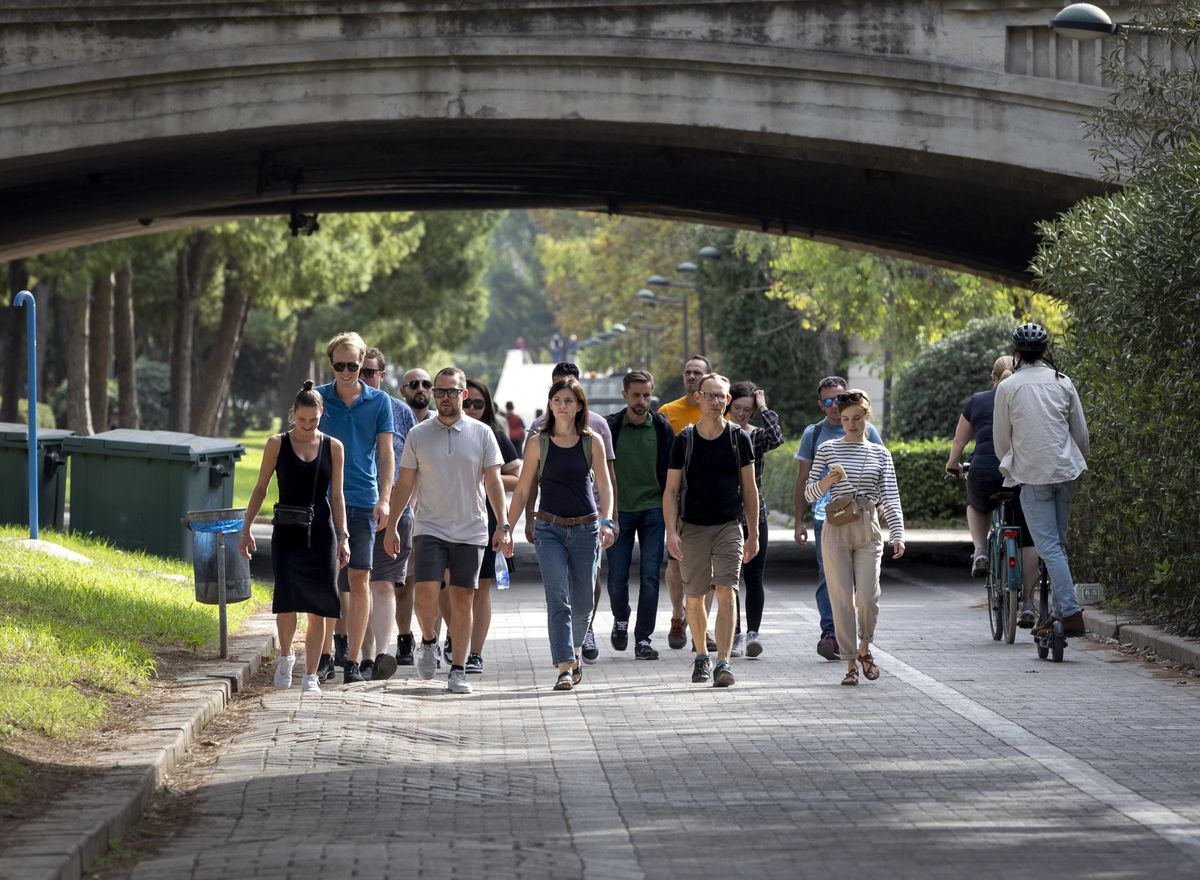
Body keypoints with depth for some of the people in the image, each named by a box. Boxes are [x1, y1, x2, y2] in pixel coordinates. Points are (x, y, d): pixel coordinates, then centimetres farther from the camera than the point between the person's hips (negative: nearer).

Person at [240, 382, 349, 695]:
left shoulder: (333, 447, 4)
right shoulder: (277, 444, 2)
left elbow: (337, 496, 8)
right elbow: (261, 488, 7)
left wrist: (343, 537, 2)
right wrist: (246, 529, 3)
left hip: (322, 535, 1)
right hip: (287, 534, -1)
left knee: (318, 609, 1)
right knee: (287, 598, -17)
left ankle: (311, 675, 9)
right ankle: (285, 655, 8)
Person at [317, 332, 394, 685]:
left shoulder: (379, 402, 6)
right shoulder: (317, 398, 5)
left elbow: (386, 454, 5)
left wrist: (383, 500, -3)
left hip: (363, 500, 0)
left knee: (360, 580, -1)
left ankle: (353, 661, 3)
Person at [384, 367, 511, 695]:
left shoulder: (482, 434, 3)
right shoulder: (418, 434, 5)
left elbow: (493, 482, 2)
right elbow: (404, 484, 8)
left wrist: (503, 525, -7)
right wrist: (392, 527, 3)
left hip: (471, 531, 0)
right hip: (430, 529, 0)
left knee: (462, 600, 0)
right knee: (426, 592, -15)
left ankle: (458, 670, 7)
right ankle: (428, 641, 15)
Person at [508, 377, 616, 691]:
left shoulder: (592, 442, 2)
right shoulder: (539, 444, 1)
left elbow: (604, 486, -1)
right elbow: (522, 490, 5)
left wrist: (606, 520, -17)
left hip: (586, 528, 1)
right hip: (549, 528, -1)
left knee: (582, 603, 9)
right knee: (558, 600, -13)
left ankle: (575, 651, 36)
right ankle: (565, 669, -17)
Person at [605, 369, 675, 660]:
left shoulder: (662, 427, 1)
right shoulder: (610, 427, -2)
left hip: (653, 509, 0)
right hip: (619, 510, 0)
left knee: (650, 575, -7)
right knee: (617, 576, 1)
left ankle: (643, 639, -2)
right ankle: (621, 620, 31)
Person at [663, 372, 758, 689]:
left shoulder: (739, 438, 2)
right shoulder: (685, 440, 1)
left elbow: (749, 488, 7)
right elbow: (671, 490, 2)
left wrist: (753, 535, 5)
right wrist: (671, 532, -9)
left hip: (729, 527, -1)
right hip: (693, 528, 1)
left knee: (726, 593, -14)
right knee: (694, 599, 7)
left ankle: (723, 662, -17)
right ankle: (701, 656, 27)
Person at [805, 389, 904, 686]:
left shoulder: (880, 453, 9)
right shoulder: (828, 449, 6)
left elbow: (889, 498, 6)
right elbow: (810, 493, 7)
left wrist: (897, 534, -7)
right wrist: (826, 483, -15)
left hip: (869, 530, 0)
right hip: (837, 529, 0)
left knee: (867, 596, -10)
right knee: (841, 598, -2)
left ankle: (864, 648, 16)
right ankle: (851, 664, 5)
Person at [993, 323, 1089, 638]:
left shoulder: (1007, 387, -3)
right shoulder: (1063, 382, 6)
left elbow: (1001, 438, 4)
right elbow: (1081, 432, 11)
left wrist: (1009, 471, 21)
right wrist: (1079, 463, 27)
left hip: (1032, 474, -4)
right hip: (1066, 470, 4)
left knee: (1049, 546, -7)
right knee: (1059, 542, 14)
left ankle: (1072, 615, -16)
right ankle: (1060, 610, 14)